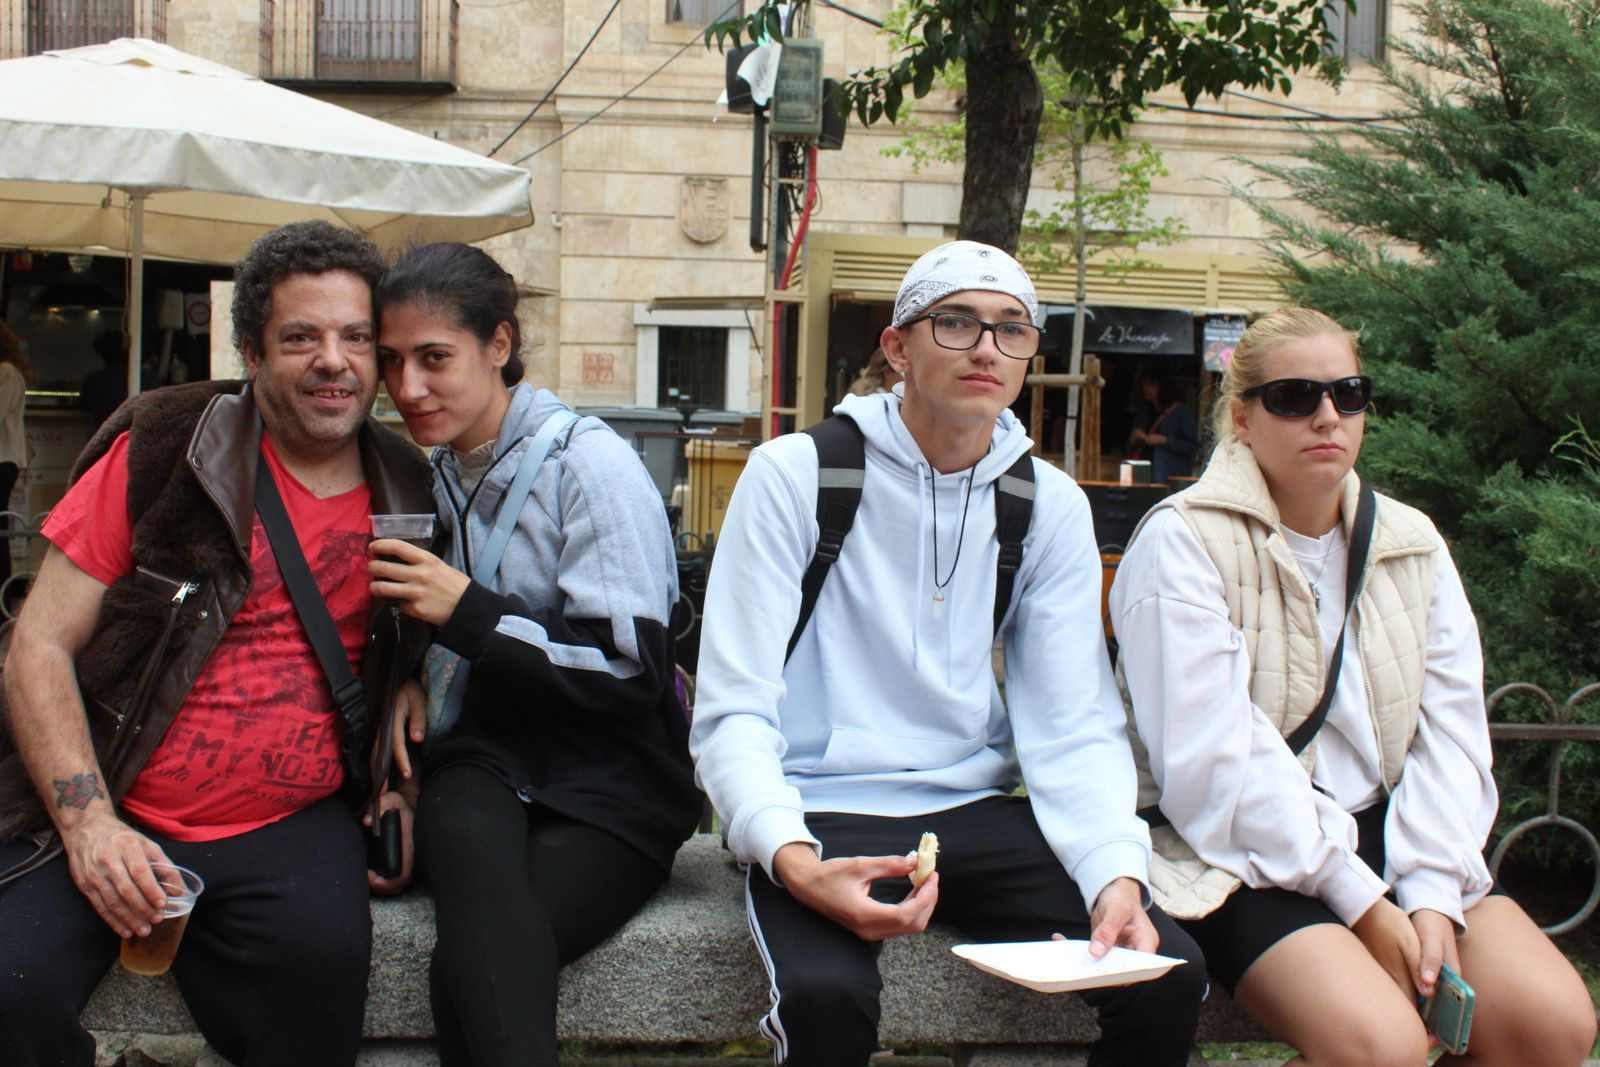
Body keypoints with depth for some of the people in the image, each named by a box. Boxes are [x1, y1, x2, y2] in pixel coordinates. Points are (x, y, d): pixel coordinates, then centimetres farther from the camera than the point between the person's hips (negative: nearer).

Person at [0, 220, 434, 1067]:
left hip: (290, 823, 1)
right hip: (115, 817, -1)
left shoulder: (410, 495, 8)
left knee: (323, 955, -30)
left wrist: (399, 785, 4)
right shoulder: (159, 450, -1)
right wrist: (88, 823, -15)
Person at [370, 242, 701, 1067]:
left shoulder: (588, 463, -7)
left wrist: (470, 611, -17)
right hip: (484, 761, 4)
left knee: (466, 973, -31)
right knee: (464, 833, -34)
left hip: (605, 784, -4)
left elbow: (632, 678, -12)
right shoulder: (432, 476, 13)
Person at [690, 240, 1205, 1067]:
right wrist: (791, 858, -30)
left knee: (1168, 975, -18)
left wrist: (1116, 874, -18)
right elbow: (733, 714, -11)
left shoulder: (1050, 504, 5)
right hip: (823, 813, -3)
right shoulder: (795, 474, -7)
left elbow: (1075, 725, 1)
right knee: (826, 996, -34)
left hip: (974, 812, 4)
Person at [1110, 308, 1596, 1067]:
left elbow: (1450, 733, 4)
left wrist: (1431, 893, -12)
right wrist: (1363, 904, -17)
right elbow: (1213, 760, -15)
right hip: (1243, 855, -6)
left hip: (1381, 834, 6)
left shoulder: (1412, 545, 12)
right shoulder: (1183, 542, -7)